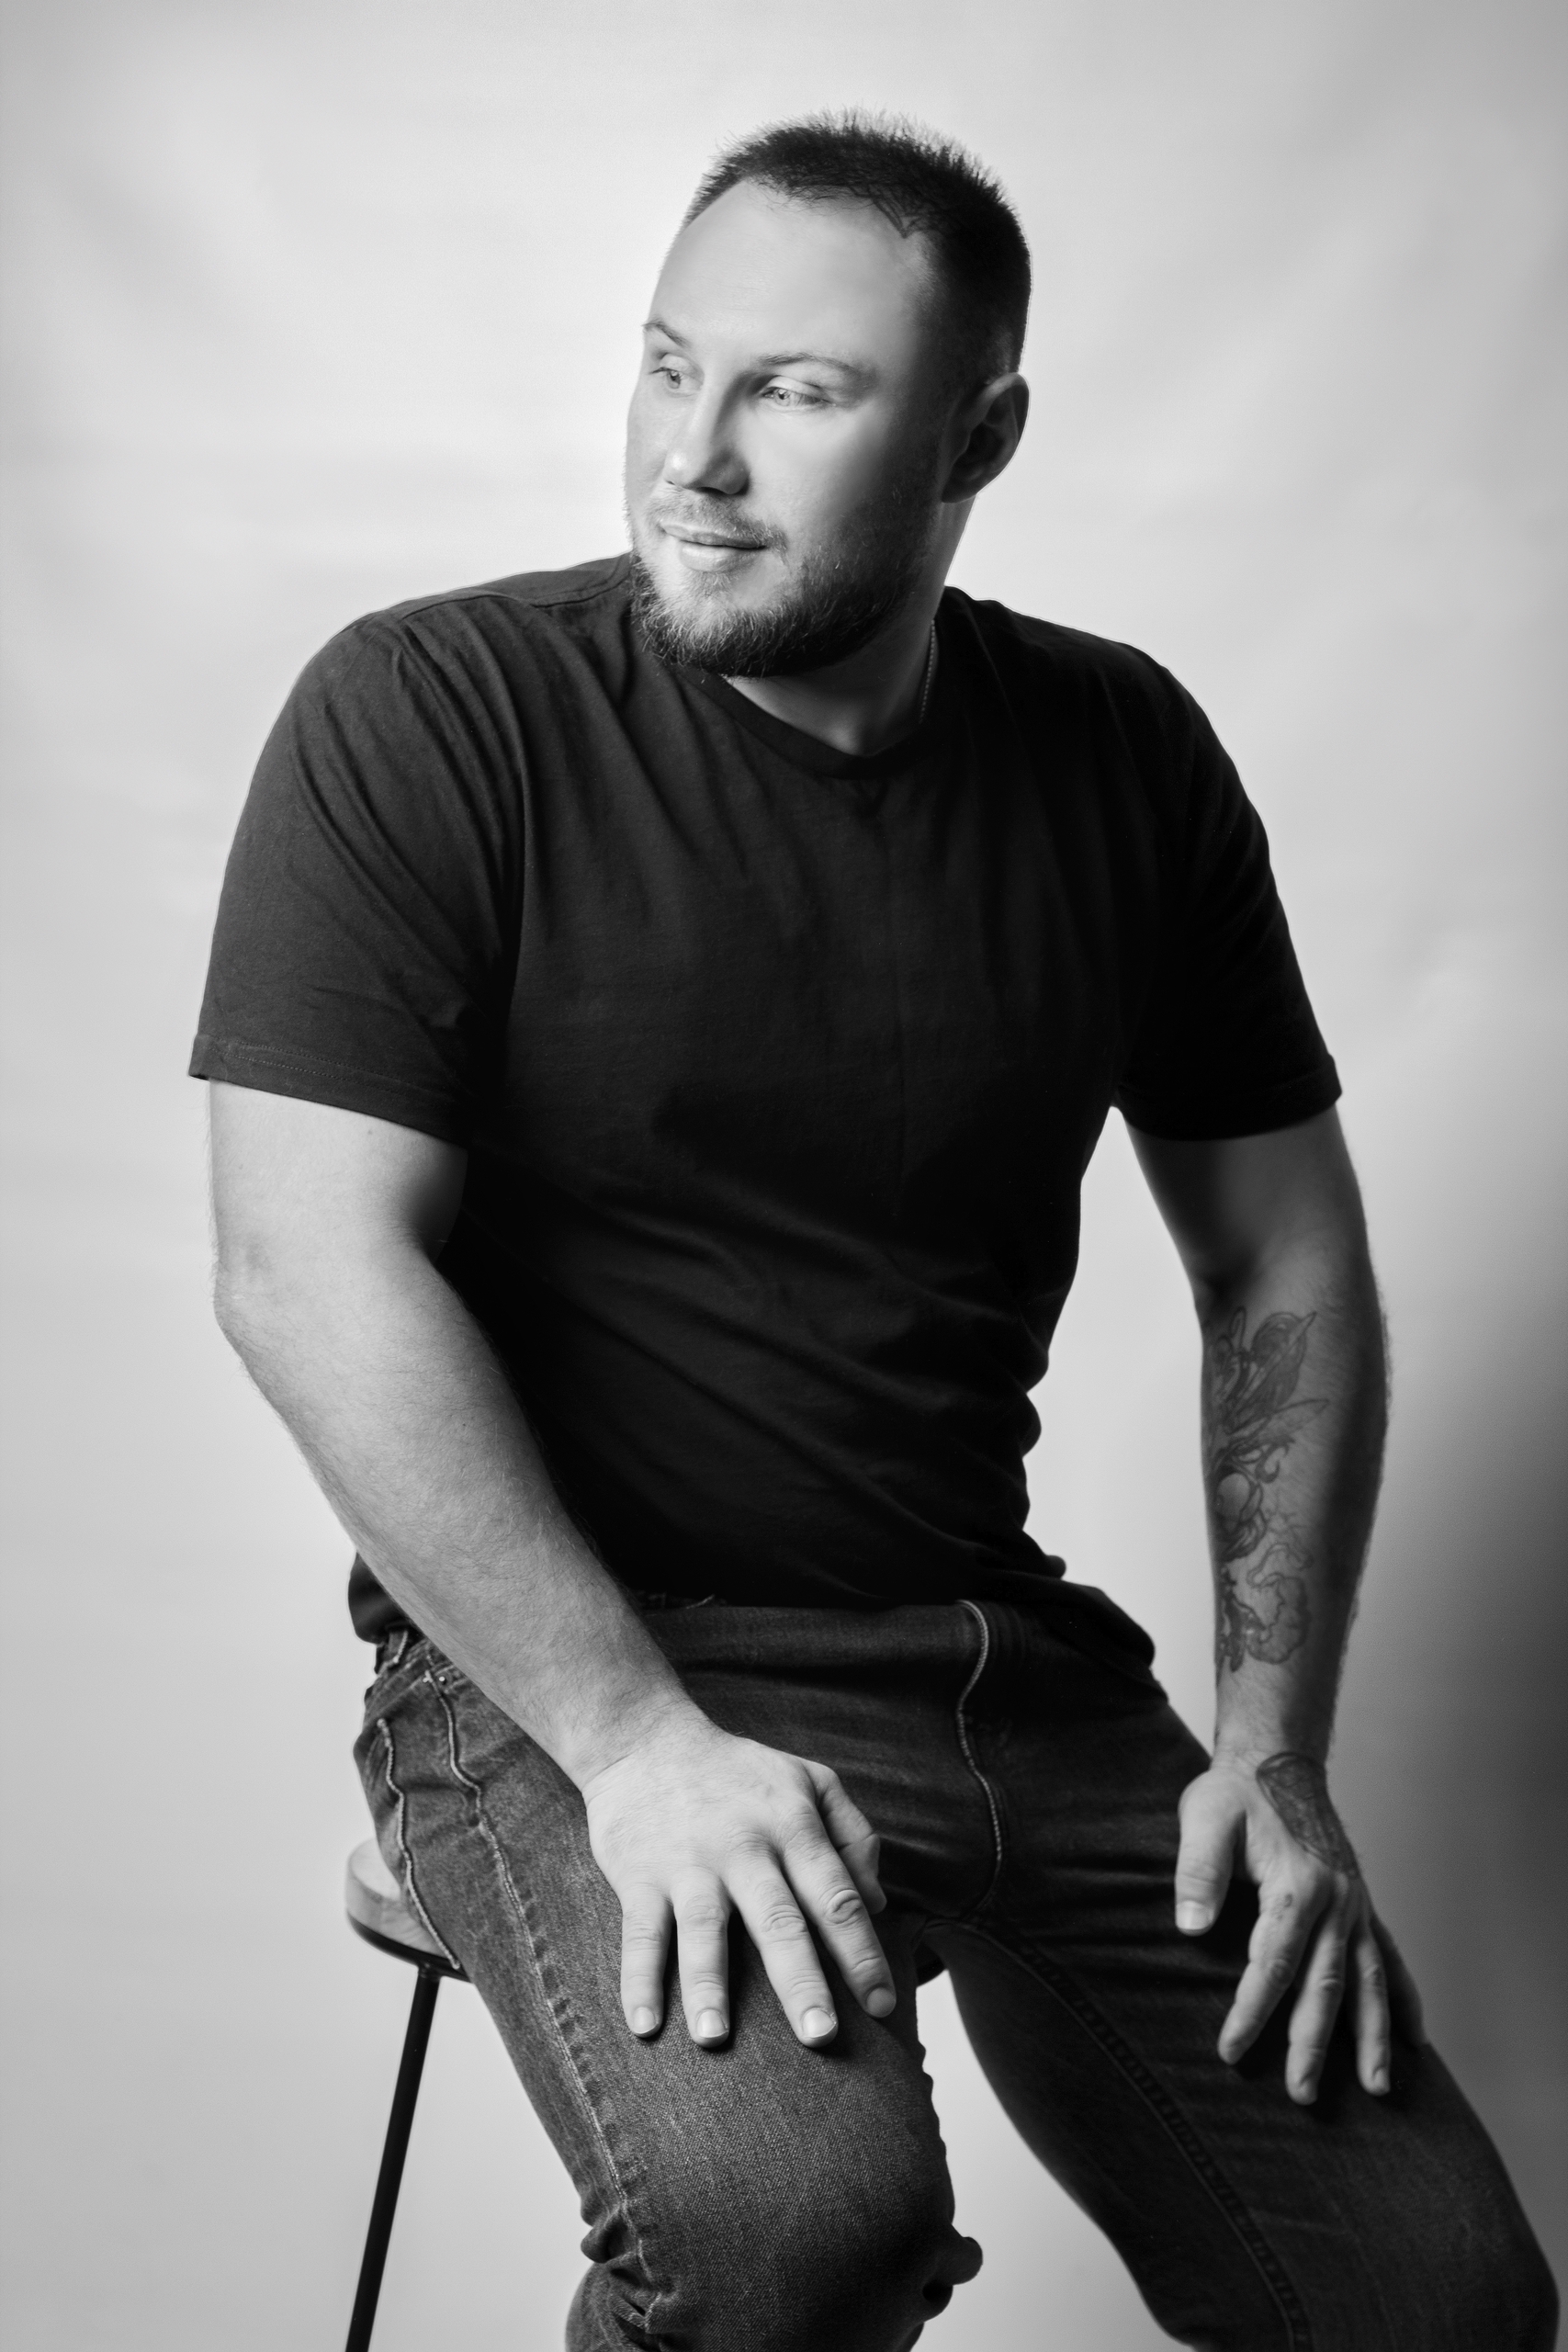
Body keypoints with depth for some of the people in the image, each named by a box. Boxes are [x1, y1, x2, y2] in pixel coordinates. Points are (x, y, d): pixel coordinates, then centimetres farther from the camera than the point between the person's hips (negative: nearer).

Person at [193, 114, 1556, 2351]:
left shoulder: (1121, 759, 6)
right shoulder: (426, 720, -9)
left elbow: (1287, 1264, 12)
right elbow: (312, 1269, -16)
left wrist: (1277, 1741, 1)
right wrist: (635, 1741, -23)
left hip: (1010, 1663, 5)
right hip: (563, 1667, -4)